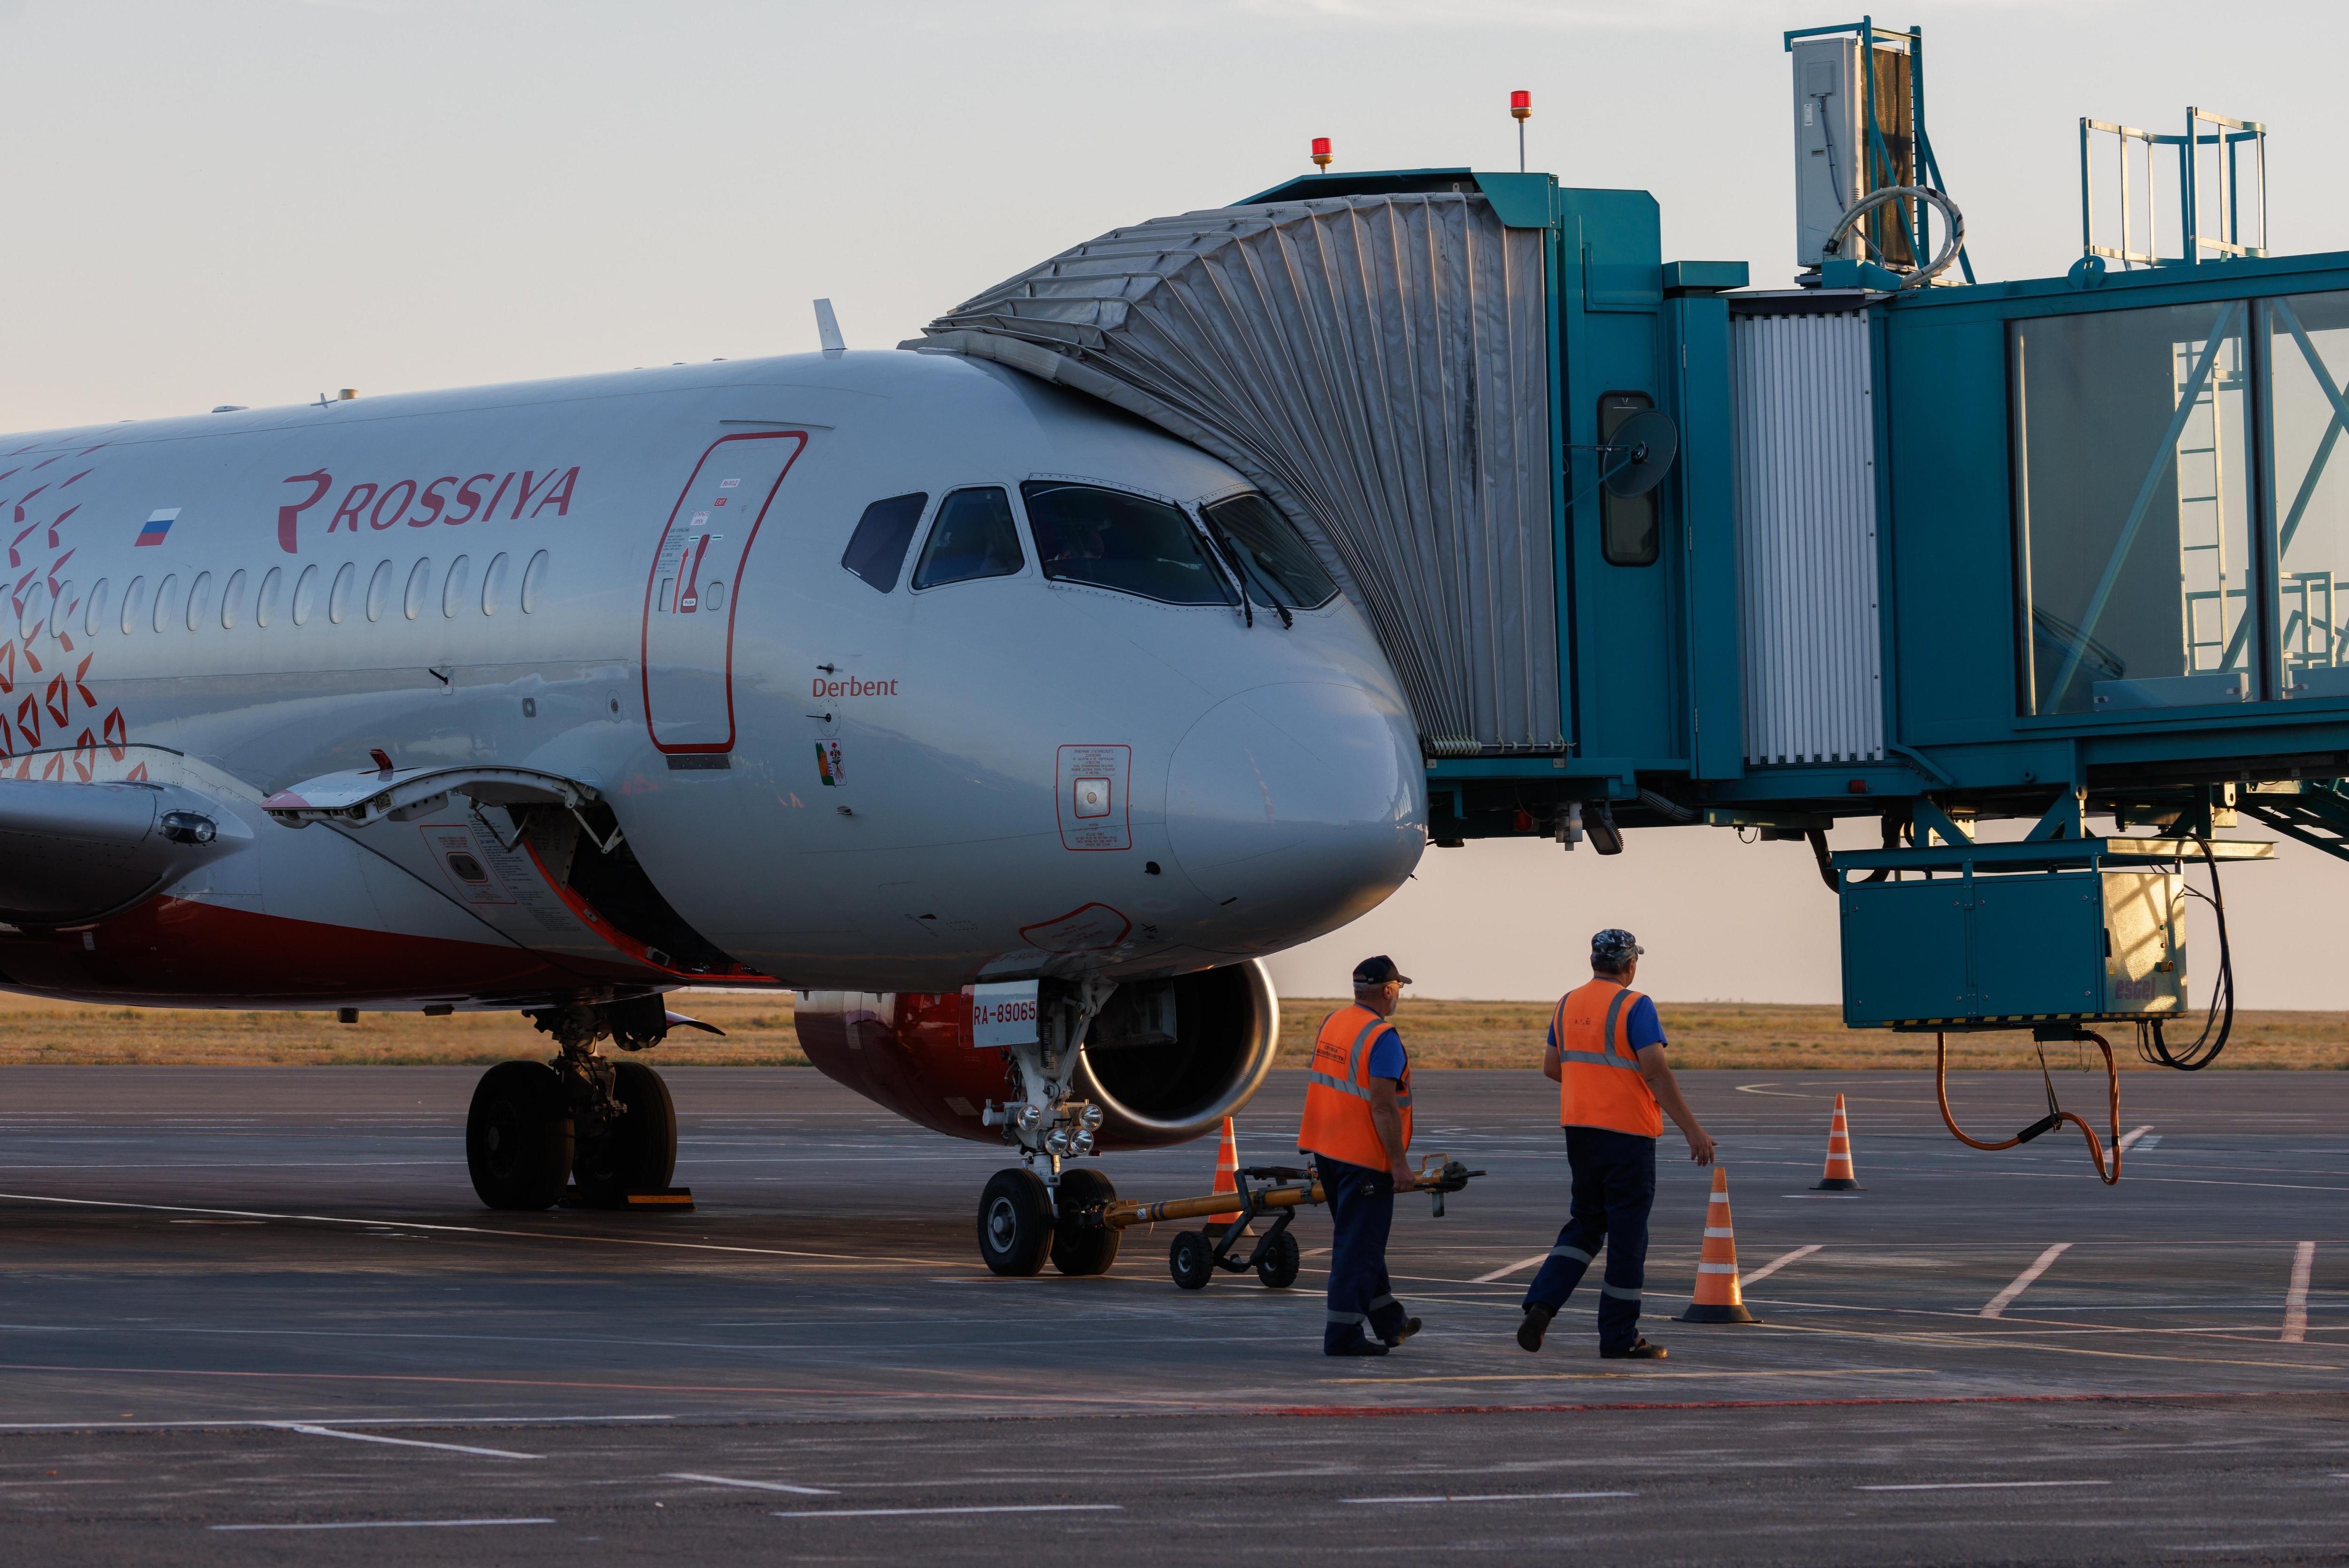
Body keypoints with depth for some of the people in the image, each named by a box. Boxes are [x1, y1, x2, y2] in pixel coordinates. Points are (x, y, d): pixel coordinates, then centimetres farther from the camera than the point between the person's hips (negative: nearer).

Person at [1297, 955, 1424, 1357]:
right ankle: (1343, 1334, -4)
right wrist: (1399, 1165, -20)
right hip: (1365, 1158, -9)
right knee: (1359, 1245, -4)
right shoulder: (1381, 1038, -18)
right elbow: (1382, 1106, -23)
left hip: (1326, 1152, 9)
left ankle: (1388, 1322, 31)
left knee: (1360, 1239, 19)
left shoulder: (1331, 1024, 9)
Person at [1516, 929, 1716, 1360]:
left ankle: (1541, 1304, -2)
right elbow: (1655, 1070, -20)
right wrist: (1692, 1130, -19)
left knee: (1585, 1224, 18)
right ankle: (1619, 1337, 6)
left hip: (1579, 1128, 6)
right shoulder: (1634, 1007, -12)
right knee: (1627, 1235, 2)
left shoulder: (1568, 1005, 8)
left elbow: (1552, 1067, 18)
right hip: (1627, 1132, -6)